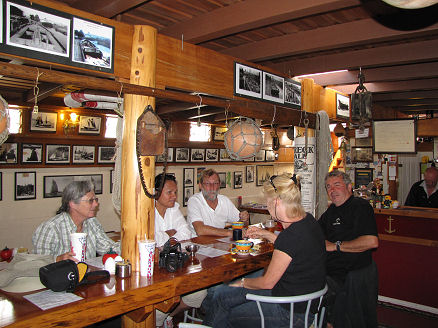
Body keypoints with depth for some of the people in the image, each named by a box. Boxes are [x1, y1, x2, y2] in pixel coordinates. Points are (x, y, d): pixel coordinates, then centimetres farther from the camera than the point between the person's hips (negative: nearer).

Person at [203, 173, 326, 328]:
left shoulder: (290, 235, -30)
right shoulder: (308, 220, -2)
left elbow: (267, 282, -18)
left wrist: (243, 282, 1)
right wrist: (266, 233, 25)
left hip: (291, 313, -8)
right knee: (222, 294, 9)